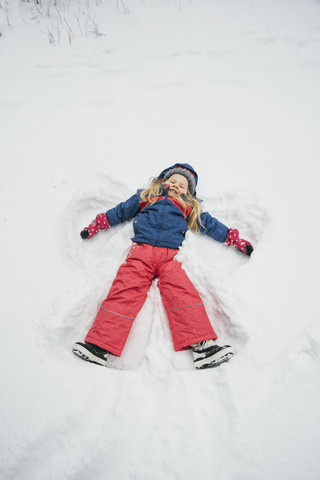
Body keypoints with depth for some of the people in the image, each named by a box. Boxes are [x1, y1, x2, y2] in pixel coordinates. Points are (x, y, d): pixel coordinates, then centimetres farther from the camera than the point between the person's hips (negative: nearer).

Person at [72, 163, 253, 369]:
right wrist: (95, 226, 32)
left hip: (169, 255, 1)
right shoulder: (145, 198, 30)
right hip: (141, 250, 0)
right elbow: (120, 211, 33)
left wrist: (236, 240, 27)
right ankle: (100, 346, -29)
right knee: (125, 290, -22)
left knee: (183, 292, -25)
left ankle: (202, 346, -33)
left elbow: (211, 224, 31)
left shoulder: (190, 209, 31)